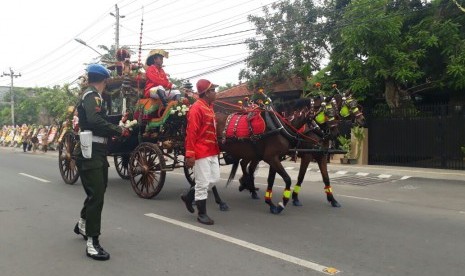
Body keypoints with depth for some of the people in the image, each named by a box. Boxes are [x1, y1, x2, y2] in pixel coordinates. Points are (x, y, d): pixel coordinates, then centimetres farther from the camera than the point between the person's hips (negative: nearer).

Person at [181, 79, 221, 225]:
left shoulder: (209, 107, 15)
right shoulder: (197, 108, -15)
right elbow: (191, 133, -20)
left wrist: (216, 147, 24)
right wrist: (190, 155, -23)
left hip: (212, 151, 10)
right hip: (201, 152, -9)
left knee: (214, 179, 14)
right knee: (203, 183, -1)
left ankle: (188, 196, 30)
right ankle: (202, 214, 12)